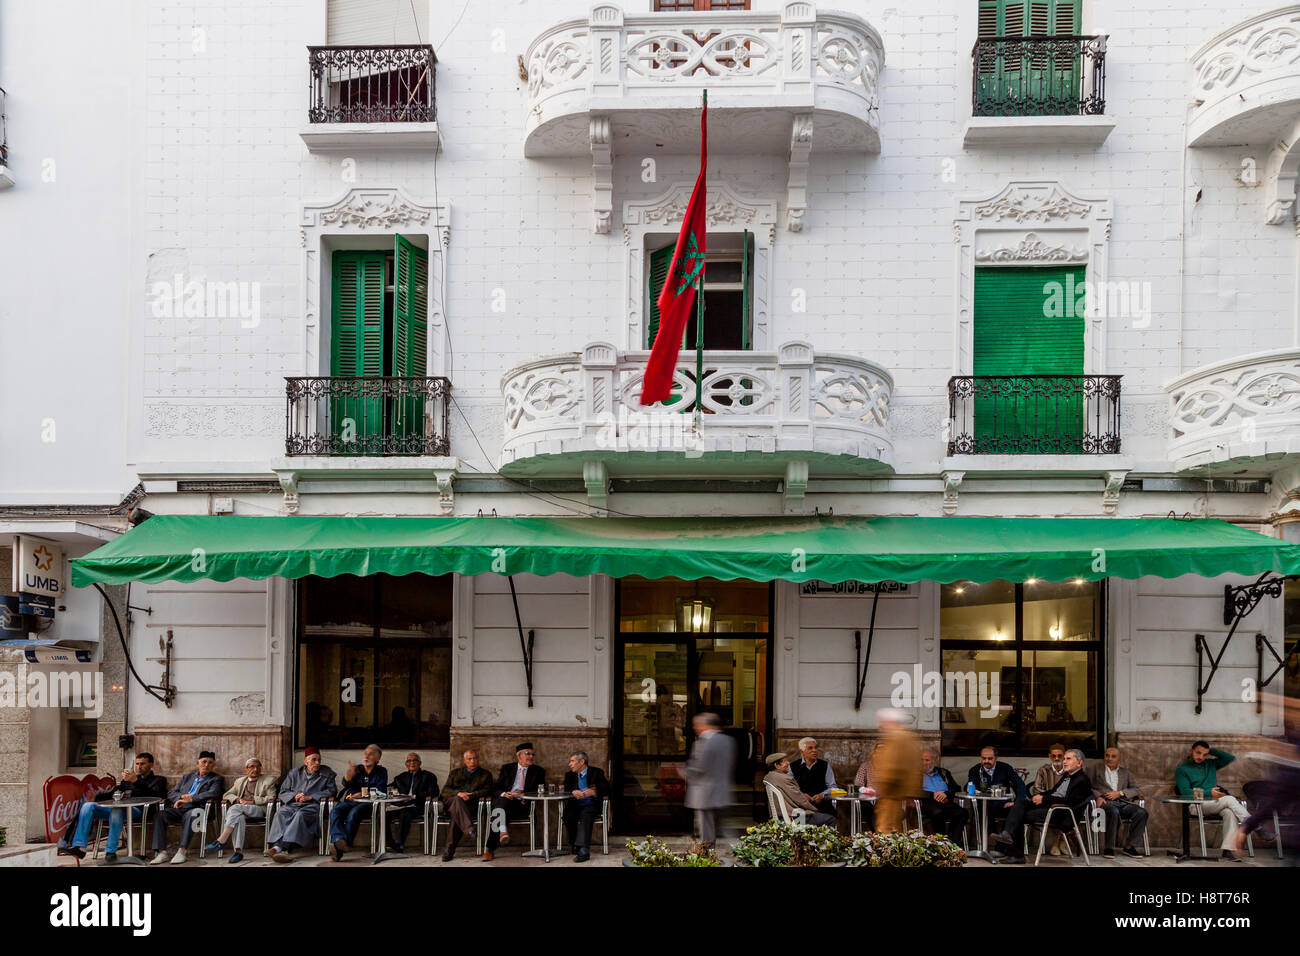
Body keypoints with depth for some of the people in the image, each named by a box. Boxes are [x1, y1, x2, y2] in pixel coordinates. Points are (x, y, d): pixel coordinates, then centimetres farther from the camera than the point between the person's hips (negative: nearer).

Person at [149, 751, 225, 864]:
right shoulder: (187, 777, 26)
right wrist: (182, 796, -3)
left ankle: (183, 851, -38)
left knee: (189, 816, -39)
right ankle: (162, 852, -28)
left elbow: (212, 794, -8)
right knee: (159, 815, -24)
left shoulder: (216, 779, 12)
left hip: (195, 809, -4)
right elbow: (171, 793, 20)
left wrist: (189, 799, -13)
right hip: (179, 809, 4)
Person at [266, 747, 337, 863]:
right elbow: (283, 792, 19)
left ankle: (278, 848, -52)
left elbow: (331, 790, 5)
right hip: (293, 804, 3)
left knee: (300, 815, -37)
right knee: (280, 813, -32)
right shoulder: (294, 773, 23)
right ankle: (283, 849, -50)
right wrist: (294, 796, -3)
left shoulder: (327, 773, 18)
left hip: (312, 805, -3)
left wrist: (310, 797, -4)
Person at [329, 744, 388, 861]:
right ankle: (339, 839, -52)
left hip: (367, 803, -3)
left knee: (353, 813, -35)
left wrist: (362, 794, -9)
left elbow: (380, 791, 2)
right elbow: (346, 784, 5)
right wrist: (348, 776, -19)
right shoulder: (357, 769, 22)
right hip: (350, 801, 3)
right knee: (335, 811, -29)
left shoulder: (381, 772, 16)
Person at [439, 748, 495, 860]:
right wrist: (458, 793, -9)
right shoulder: (456, 773, 26)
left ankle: (449, 850, -41)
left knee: (455, 814, -36)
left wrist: (470, 795, -10)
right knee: (457, 800, -38)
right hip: (452, 802, 2)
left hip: (472, 804, -1)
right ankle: (470, 828, -57)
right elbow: (445, 790, 13)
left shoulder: (485, 774, 22)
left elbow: (487, 791, 6)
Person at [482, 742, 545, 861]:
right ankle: (503, 831, -58)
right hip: (504, 799, 1)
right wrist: (504, 793, -10)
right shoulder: (507, 768, 19)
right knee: (503, 801, -38)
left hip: (523, 804, -1)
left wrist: (523, 794, -11)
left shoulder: (538, 771, 17)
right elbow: (497, 788, 14)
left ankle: (490, 849, -39)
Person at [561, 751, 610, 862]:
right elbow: (565, 789, 3)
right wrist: (573, 792, -19)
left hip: (590, 806, -3)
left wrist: (593, 792, -21)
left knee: (585, 815, -35)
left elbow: (606, 790, -3)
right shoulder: (570, 775, 18)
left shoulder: (596, 773, 6)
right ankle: (575, 845, -16)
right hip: (574, 806, 3)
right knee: (568, 816, -29)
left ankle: (583, 850, -45)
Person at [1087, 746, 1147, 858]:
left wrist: (1120, 793, -4)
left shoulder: (1126, 772, 25)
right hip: (1106, 802, -3)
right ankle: (1109, 848, -28)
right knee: (1114, 812, -38)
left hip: (1123, 803, 3)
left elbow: (1137, 790, 14)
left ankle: (1129, 846, -17)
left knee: (1142, 812, -26)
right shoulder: (1096, 769, 18)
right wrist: (1097, 796, -13)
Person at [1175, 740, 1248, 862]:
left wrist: (1211, 751, 14)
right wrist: (1209, 793, -15)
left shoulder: (1211, 764, 26)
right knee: (1230, 799, -28)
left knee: (1230, 812, -32)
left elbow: (1230, 758, 20)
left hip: (1215, 802, 4)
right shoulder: (1182, 769, 10)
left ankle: (1228, 850, -39)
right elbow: (1185, 792, -4)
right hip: (1198, 805, -4)